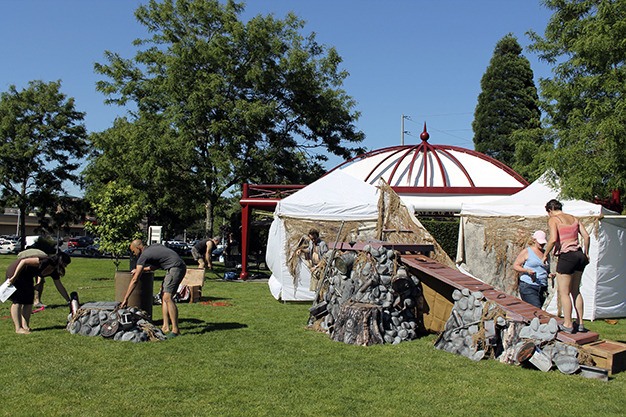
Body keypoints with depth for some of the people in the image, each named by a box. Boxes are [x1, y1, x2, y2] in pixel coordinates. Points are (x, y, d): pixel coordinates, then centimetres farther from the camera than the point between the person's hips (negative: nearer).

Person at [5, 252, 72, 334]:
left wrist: (69, 301, 10)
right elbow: (23, 261, -31)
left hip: (27, 276, 9)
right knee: (18, 301, -8)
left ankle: (25, 326, 6)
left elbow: (60, 287, 8)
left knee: (28, 301, 4)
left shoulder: (54, 271, -2)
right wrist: (14, 277, -29)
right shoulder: (46, 261, -29)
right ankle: (18, 328, -7)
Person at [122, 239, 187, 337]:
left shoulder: (144, 256, -6)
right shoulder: (155, 246, 19)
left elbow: (135, 280, -7)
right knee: (164, 297, 10)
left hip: (176, 267, -10)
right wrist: (141, 269, 35)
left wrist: (125, 299, -4)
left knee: (167, 298, -14)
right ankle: (165, 327, 8)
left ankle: (175, 330, -15)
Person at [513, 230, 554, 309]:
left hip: (542, 289, 6)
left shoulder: (545, 253, 16)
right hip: (528, 287, -6)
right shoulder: (527, 252, 0)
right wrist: (527, 270, -18)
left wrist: (549, 275, 3)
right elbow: (515, 266, -1)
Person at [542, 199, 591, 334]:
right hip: (579, 255, 7)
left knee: (564, 292, 4)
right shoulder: (573, 218, 14)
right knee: (576, 291, 17)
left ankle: (568, 324, 8)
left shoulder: (553, 220, -6)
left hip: (566, 256, -7)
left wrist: (545, 255, -7)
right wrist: (586, 253, 19)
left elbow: (553, 239, -19)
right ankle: (580, 323, 22)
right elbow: (586, 236, 10)